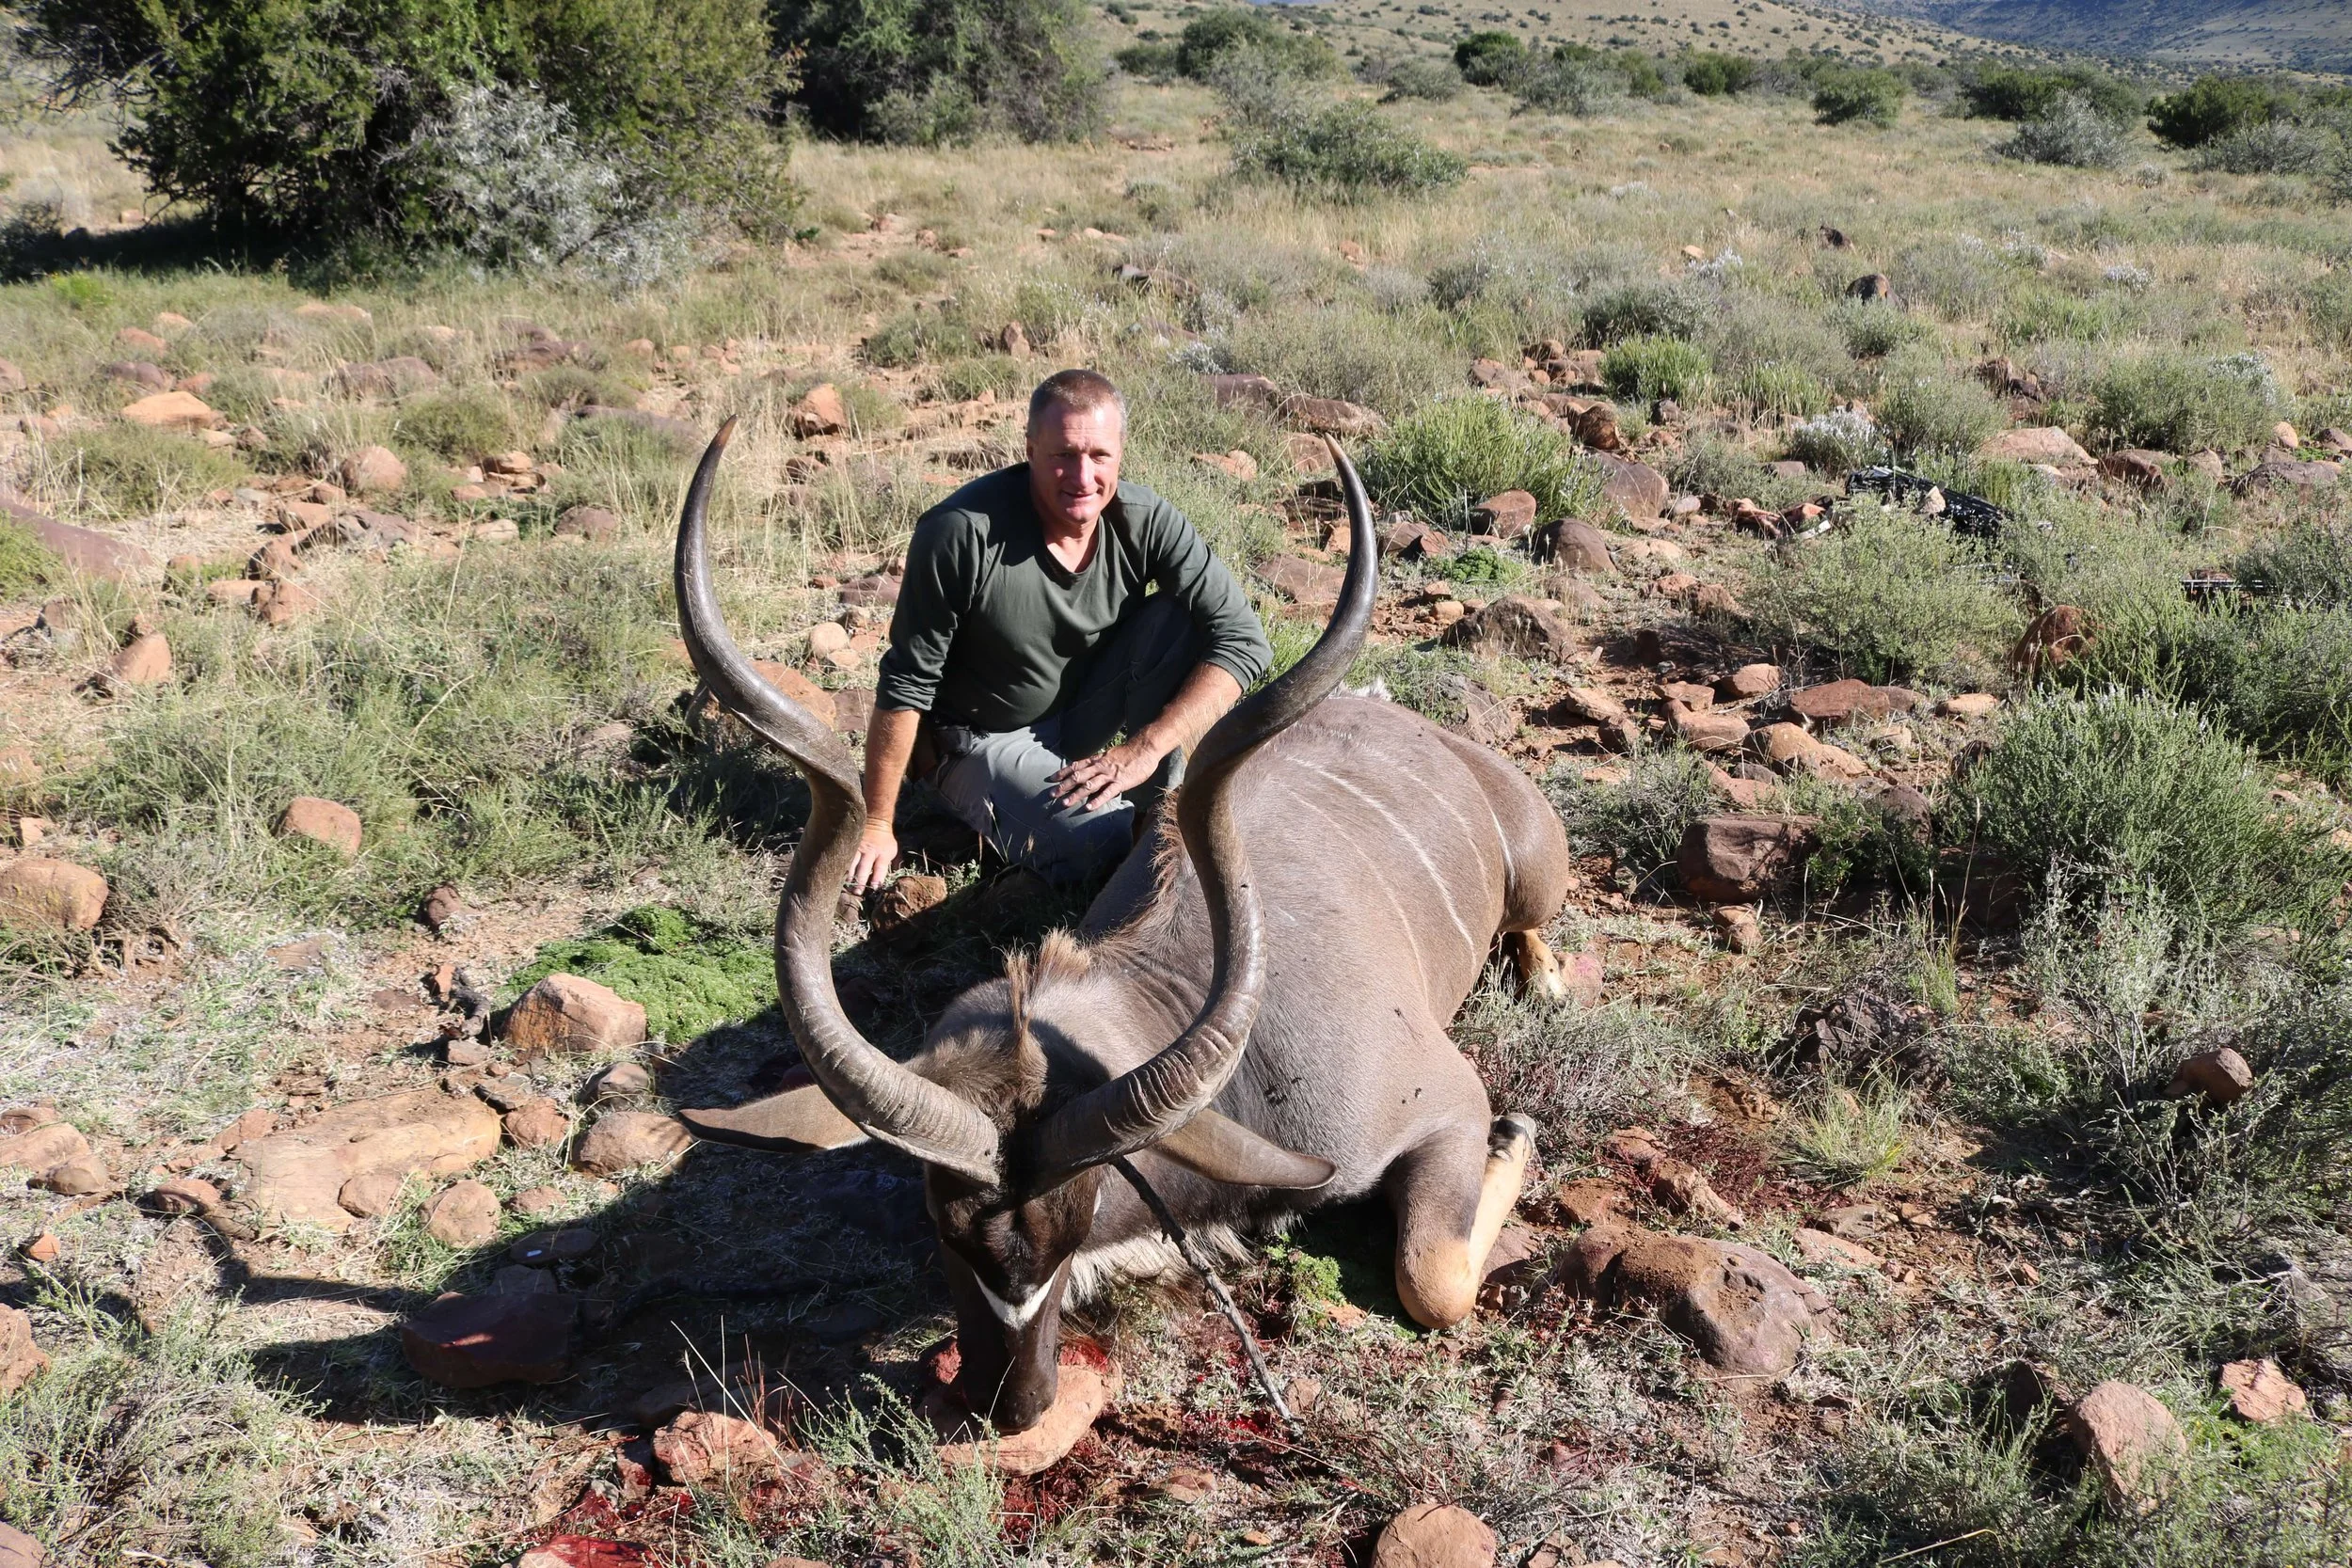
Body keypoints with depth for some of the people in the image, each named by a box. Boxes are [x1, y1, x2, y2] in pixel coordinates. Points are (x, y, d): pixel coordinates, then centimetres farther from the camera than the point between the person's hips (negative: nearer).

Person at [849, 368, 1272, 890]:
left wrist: (1146, 748, -29)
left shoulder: (1146, 521, -16)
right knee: (1102, 844, -29)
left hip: (1086, 711, 4)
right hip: (984, 740, -4)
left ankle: (1160, 804, -6)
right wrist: (875, 825, -16)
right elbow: (906, 686, -20)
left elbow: (1242, 638, -18)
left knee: (1179, 619, -19)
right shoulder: (961, 533, -27)